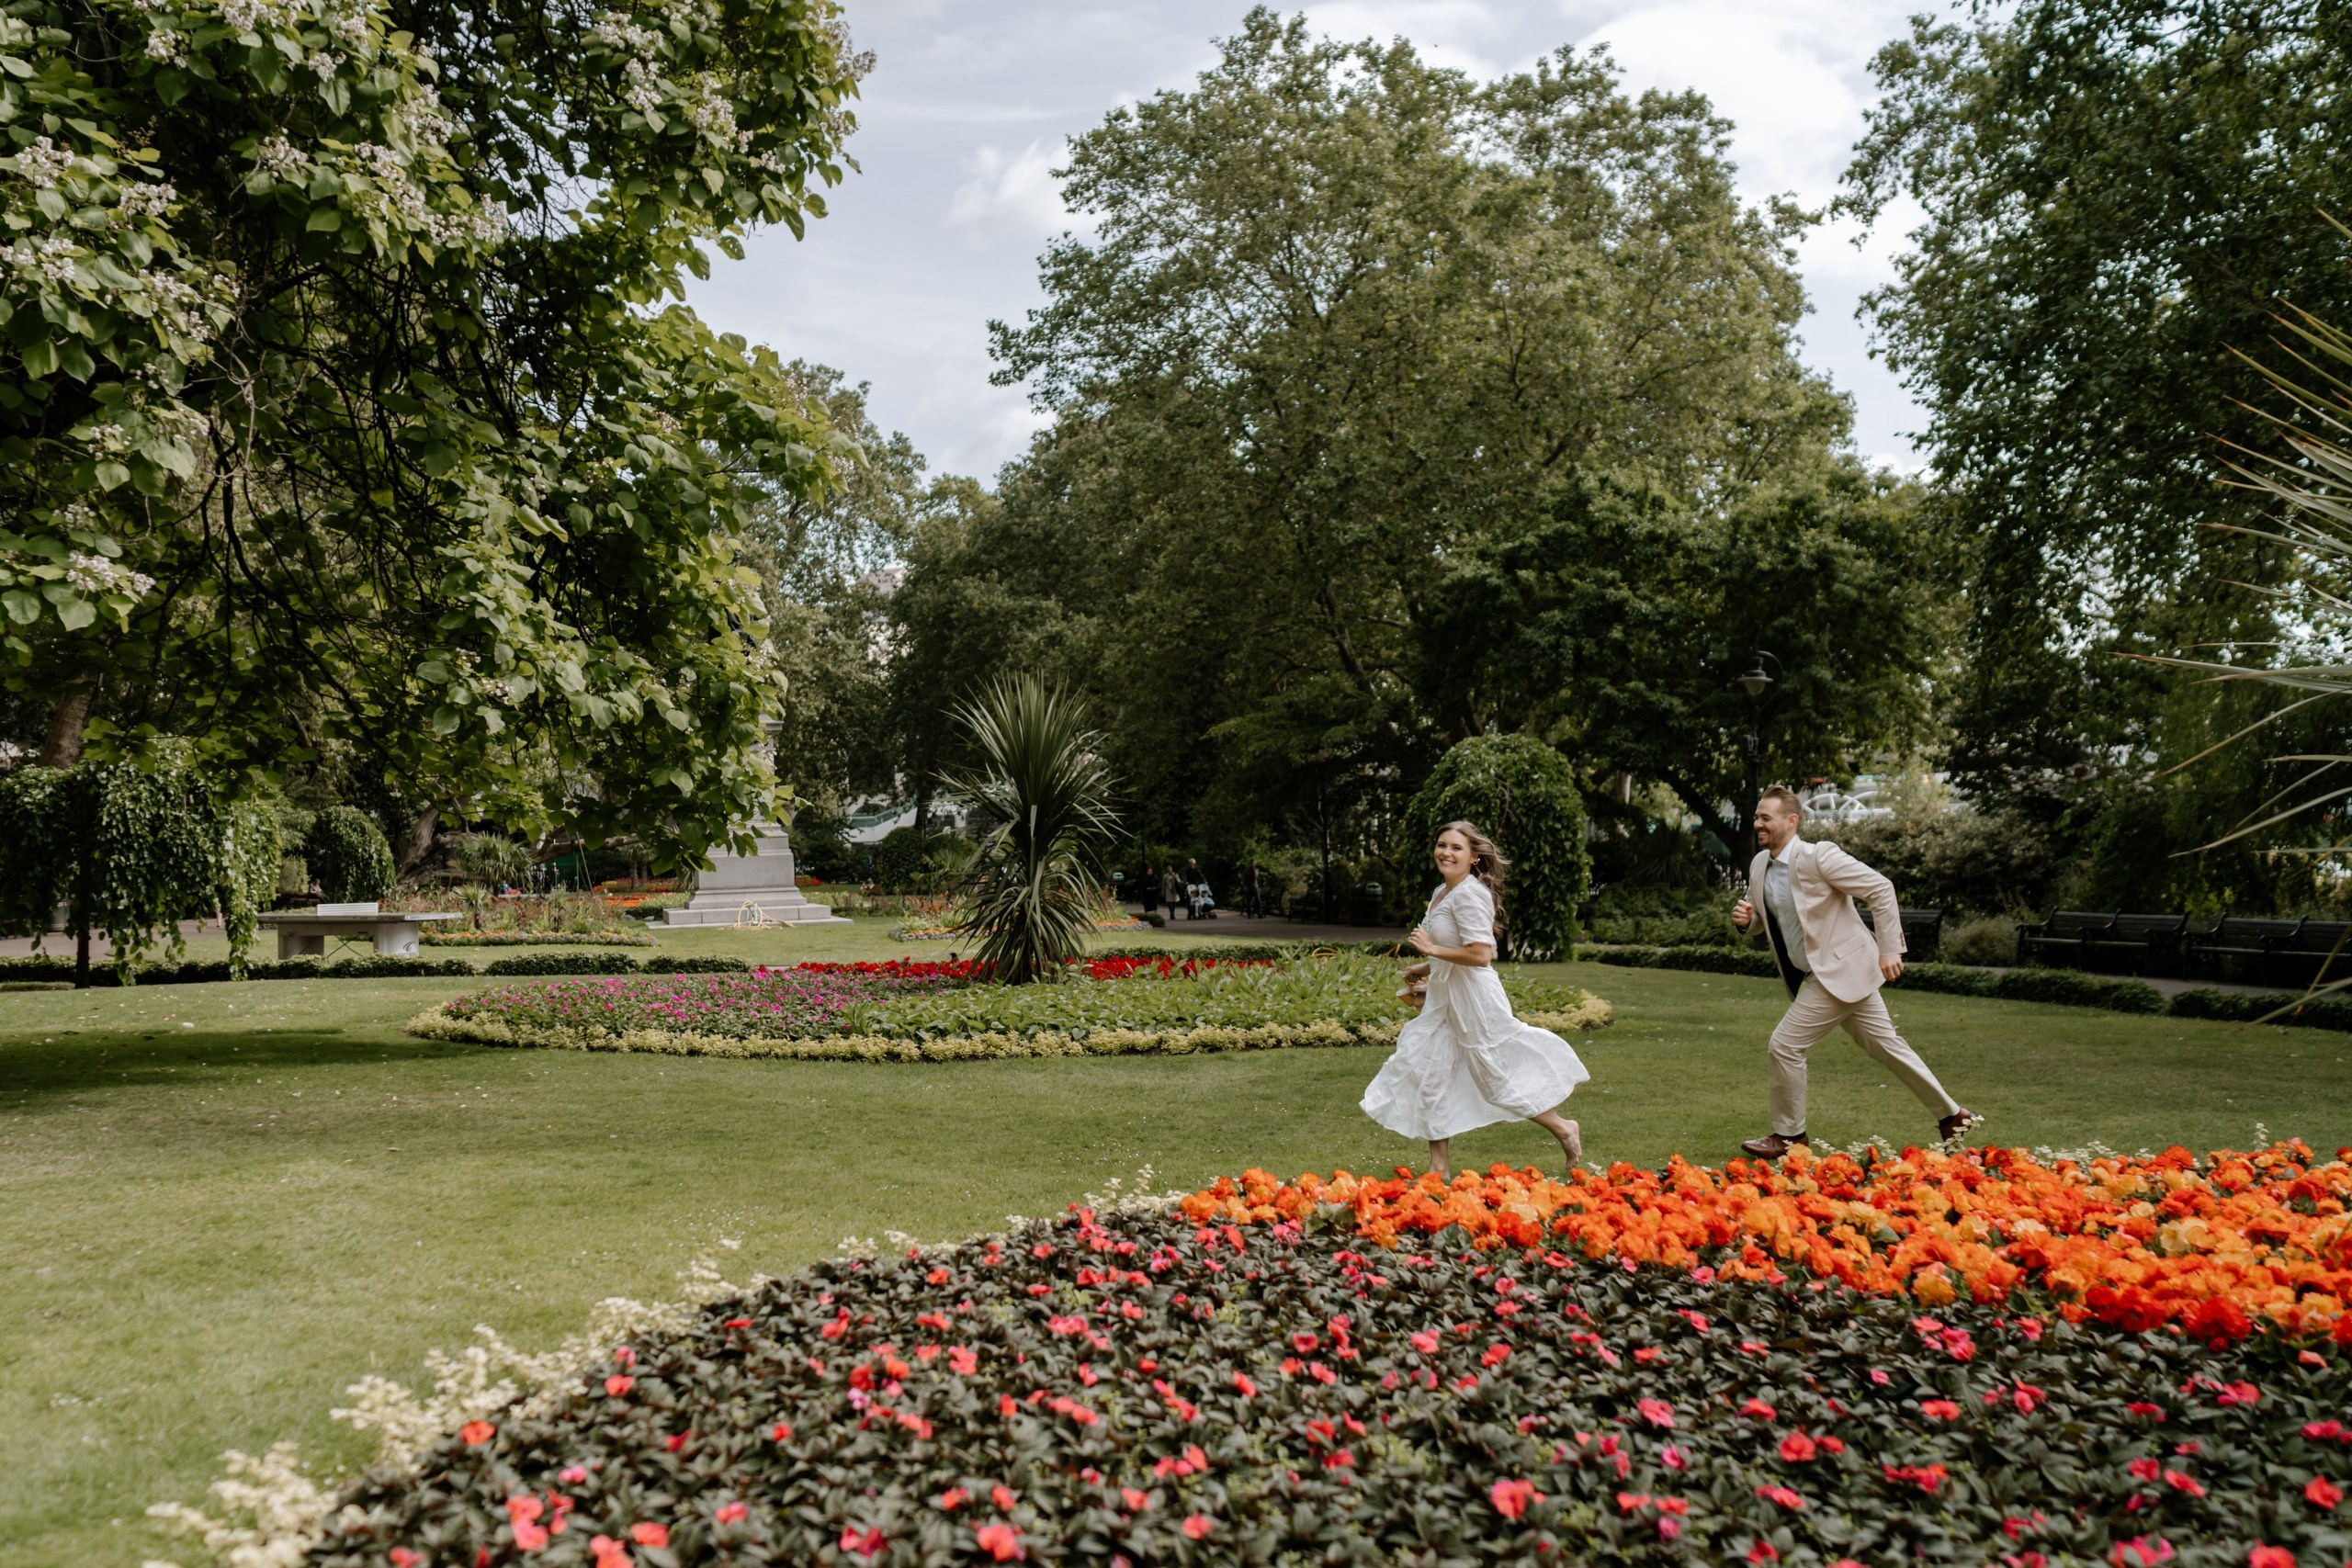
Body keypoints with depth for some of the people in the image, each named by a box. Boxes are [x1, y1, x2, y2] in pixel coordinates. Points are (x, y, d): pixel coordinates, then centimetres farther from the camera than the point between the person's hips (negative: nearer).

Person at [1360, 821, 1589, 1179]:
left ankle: (1564, 1129, 24)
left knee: (1496, 1079, 3)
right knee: (1429, 1074, 8)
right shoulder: (1441, 892, 11)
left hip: (1473, 998, -10)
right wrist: (1426, 969, 15)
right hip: (1444, 998, 10)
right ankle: (1438, 1166, 17)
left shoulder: (1470, 895, -19)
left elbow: (1480, 955, -27)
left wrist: (1432, 949, -20)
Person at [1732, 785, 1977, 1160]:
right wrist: (1746, 919, -7)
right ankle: (1950, 1113, 31)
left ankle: (1789, 1135, 6)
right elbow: (1765, 923, 18)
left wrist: (1890, 949, -17)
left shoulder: (1819, 856, -18)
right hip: (1818, 974, 8)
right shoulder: (1759, 866, 5)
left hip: (1839, 970, -8)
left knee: (1785, 1045, -10)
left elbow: (1881, 889, -16)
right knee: (1886, 1046, 17)